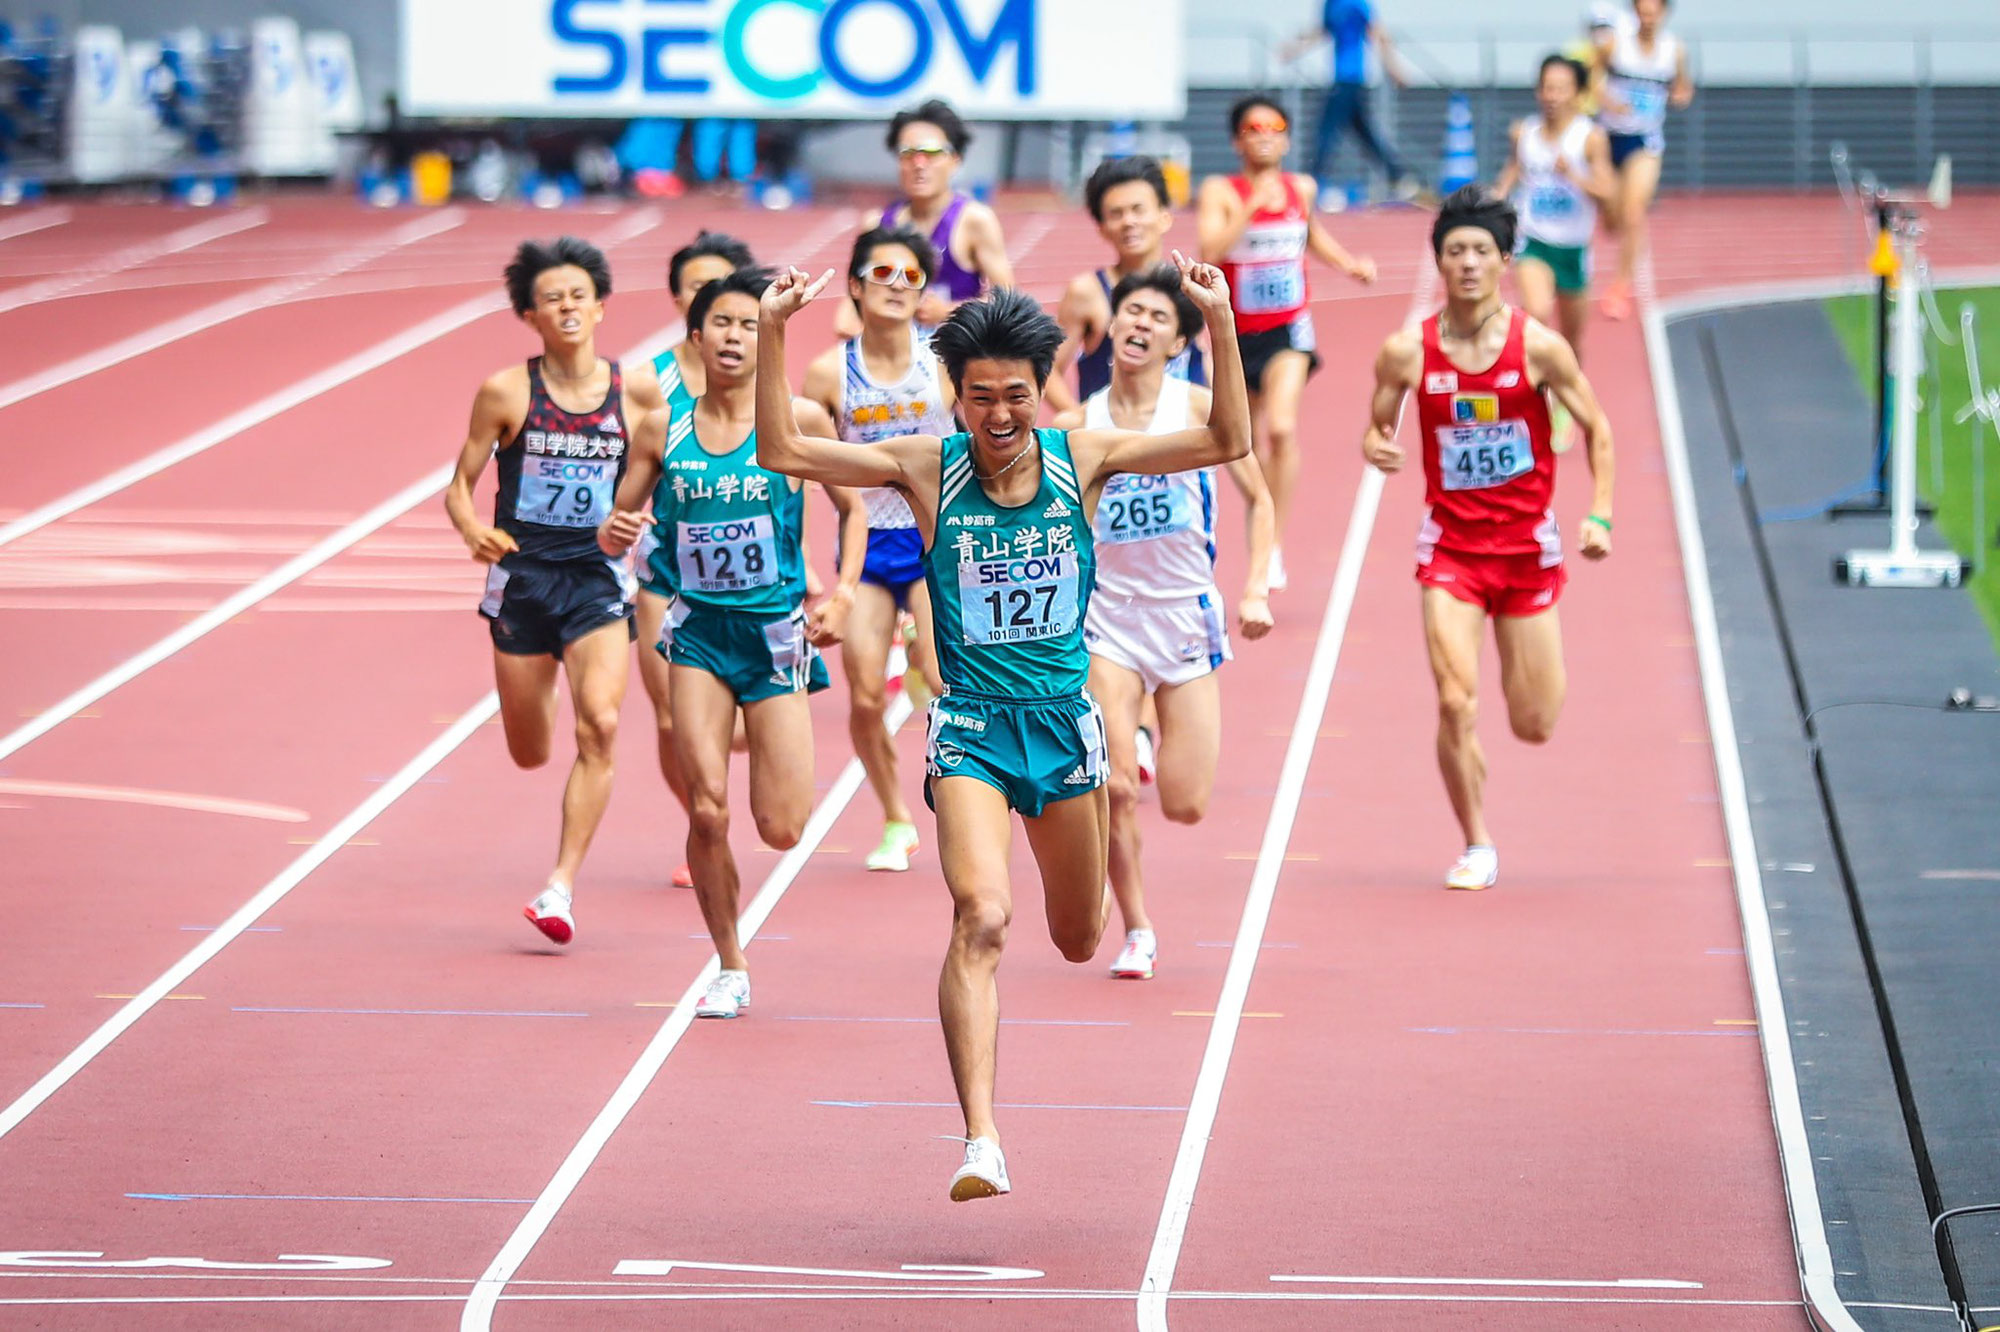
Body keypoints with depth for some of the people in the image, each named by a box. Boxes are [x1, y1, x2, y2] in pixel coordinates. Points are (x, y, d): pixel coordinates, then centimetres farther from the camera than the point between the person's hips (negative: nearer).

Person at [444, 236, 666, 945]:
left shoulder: (638, 392, -1)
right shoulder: (506, 392, -4)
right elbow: (459, 486, 1)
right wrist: (474, 531, -20)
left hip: (598, 577, 0)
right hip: (522, 575, 0)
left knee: (599, 723, -22)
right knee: (530, 753, 9)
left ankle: (562, 885, -18)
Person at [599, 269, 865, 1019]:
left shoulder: (794, 422, -6)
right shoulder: (667, 428, 0)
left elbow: (851, 508, 5)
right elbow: (617, 528, 7)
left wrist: (842, 595, -6)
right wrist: (614, 534, -17)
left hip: (776, 629, -1)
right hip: (699, 631, 1)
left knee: (782, 830, -4)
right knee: (707, 811, -9)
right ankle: (730, 970, 9)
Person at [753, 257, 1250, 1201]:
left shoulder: (1082, 459, -3)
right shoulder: (928, 468, -7)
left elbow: (1227, 441, -3)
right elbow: (784, 453, -10)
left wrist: (1219, 322, -15)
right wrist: (772, 337, -22)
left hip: (1064, 724, 3)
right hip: (971, 729, -2)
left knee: (1079, 943, 18)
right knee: (981, 918, -24)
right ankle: (981, 1141, -27)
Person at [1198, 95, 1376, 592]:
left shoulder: (1301, 188, 3)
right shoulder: (1220, 192, -8)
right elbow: (1210, 251, -25)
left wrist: (1348, 263, 12)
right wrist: (1253, 205, -29)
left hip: (1289, 328, 0)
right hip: (1239, 331, 0)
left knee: (1281, 427, -23)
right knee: (1254, 445, 11)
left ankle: (1275, 543, -17)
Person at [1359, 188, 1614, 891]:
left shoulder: (1538, 346, -9)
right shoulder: (1406, 352, -6)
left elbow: (1596, 427, 2)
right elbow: (1377, 428, 7)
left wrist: (1600, 513, -9)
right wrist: (1374, 446, -17)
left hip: (1528, 543, 0)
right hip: (1450, 544, 0)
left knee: (1535, 727, 5)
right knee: (1456, 703, -16)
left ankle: (1519, 666, 43)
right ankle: (1476, 847, 4)